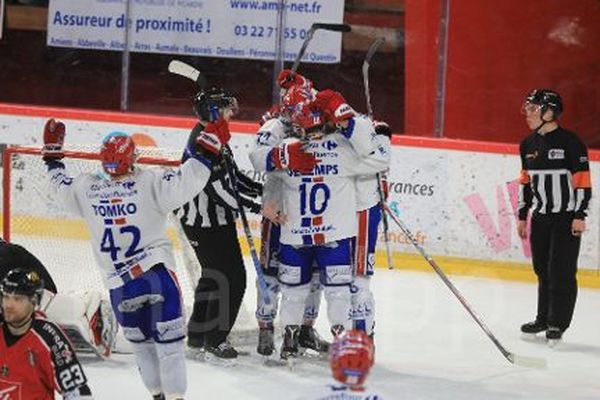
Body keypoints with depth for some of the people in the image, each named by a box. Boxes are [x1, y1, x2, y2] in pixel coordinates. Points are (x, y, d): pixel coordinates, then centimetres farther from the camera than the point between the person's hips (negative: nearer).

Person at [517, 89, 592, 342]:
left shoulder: (570, 142, -13)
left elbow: (583, 180, -13)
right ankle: (544, 318, 22)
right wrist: (522, 216, 15)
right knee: (542, 269, 12)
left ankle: (558, 323, 1)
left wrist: (580, 216, -16)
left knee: (561, 270, -5)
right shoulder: (528, 145, 8)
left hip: (567, 216, -7)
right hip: (541, 215, 7)